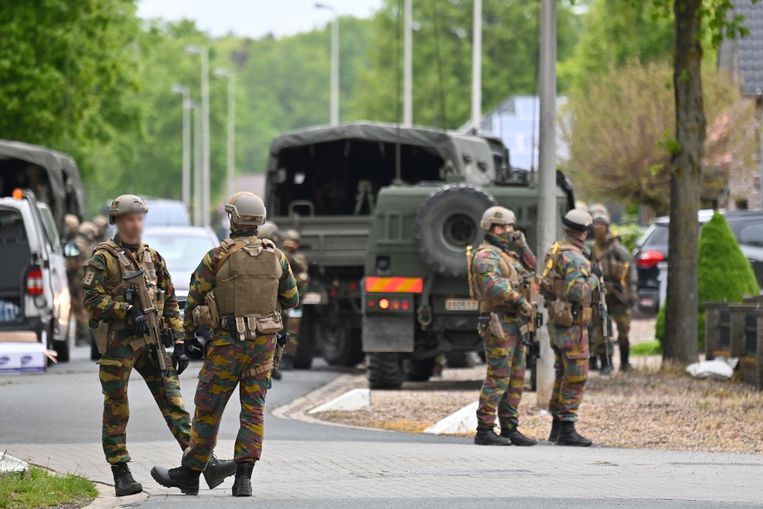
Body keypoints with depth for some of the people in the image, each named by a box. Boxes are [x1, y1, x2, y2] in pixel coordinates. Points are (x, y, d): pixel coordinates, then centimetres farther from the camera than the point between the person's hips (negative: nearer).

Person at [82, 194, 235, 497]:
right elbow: (92, 298, -13)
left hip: (152, 343, 5)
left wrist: (179, 344, 9)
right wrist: (128, 312, -22)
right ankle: (121, 475, 8)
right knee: (116, 411, 2)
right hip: (117, 344, -5)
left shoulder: (153, 259, 15)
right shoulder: (104, 258, -2)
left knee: (174, 403, -3)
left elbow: (171, 304, 17)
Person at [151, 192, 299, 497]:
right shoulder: (276, 256, 4)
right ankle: (243, 478, -3)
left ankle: (189, 474, 16)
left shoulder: (218, 257, -8)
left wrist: (188, 336, 12)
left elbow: (194, 300, -1)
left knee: (208, 410, 7)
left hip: (228, 344, -4)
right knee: (253, 412, 5)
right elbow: (291, 300, 12)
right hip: (264, 344, 4)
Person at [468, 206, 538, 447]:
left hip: (515, 324, 10)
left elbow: (530, 266, 24)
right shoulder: (486, 256, -11)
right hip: (499, 324, -10)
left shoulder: (505, 253, 19)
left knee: (515, 379, 9)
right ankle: (484, 430, -9)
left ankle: (509, 429, 11)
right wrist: (519, 300, -26)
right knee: (498, 377, -10)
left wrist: (521, 245, 9)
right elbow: (492, 286, -25)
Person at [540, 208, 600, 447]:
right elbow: (576, 292, -29)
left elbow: (546, 287, 20)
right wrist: (592, 281, -10)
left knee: (563, 374, 16)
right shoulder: (575, 258, -19)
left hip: (557, 322, 9)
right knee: (576, 378, -6)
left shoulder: (556, 251, 10)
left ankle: (557, 427, 19)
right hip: (572, 324, -9)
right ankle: (567, 430, -7)